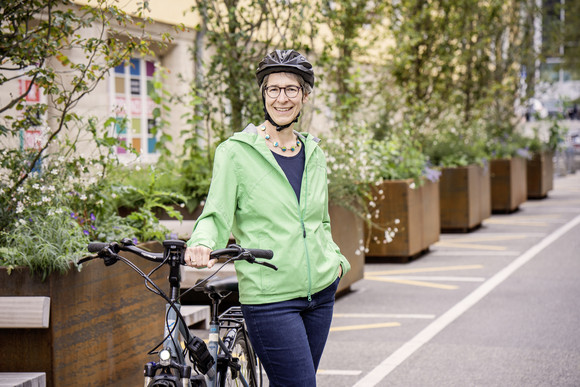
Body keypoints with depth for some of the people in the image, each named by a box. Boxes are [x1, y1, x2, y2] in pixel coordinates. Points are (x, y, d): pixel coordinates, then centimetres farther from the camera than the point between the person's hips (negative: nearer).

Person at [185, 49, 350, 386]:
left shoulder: (314, 153, 11)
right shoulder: (236, 152, -5)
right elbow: (216, 216, -10)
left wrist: (336, 261, 10)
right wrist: (202, 244, -30)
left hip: (320, 293, 6)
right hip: (270, 298, -6)